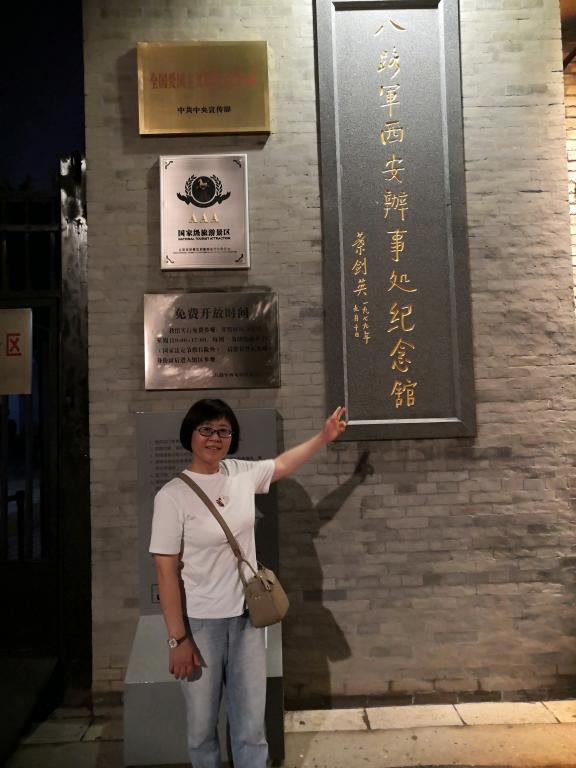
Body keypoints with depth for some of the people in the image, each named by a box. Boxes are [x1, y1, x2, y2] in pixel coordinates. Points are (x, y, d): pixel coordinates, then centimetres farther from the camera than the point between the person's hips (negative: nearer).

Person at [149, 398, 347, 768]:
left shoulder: (242, 473, -3)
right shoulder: (172, 496, -17)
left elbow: (282, 464, 18)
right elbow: (166, 572, -14)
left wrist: (325, 436, 21)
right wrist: (177, 639, -12)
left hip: (246, 617, 4)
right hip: (199, 623, -4)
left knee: (252, 726, 13)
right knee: (202, 726, 14)